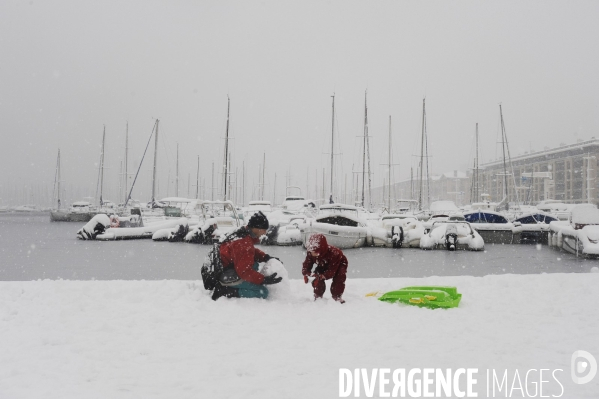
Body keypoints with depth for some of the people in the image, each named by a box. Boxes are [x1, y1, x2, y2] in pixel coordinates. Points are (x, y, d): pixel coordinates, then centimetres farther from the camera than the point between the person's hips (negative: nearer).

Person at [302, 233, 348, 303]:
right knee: (317, 279, -19)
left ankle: (337, 297, -13)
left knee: (339, 277, -29)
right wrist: (306, 274, -42)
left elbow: (332, 270, -44)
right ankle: (318, 296, 0)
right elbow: (307, 264, -20)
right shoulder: (310, 254, -29)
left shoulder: (333, 253, -45)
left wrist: (321, 276, -56)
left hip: (339, 263, -4)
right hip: (324, 266, 4)